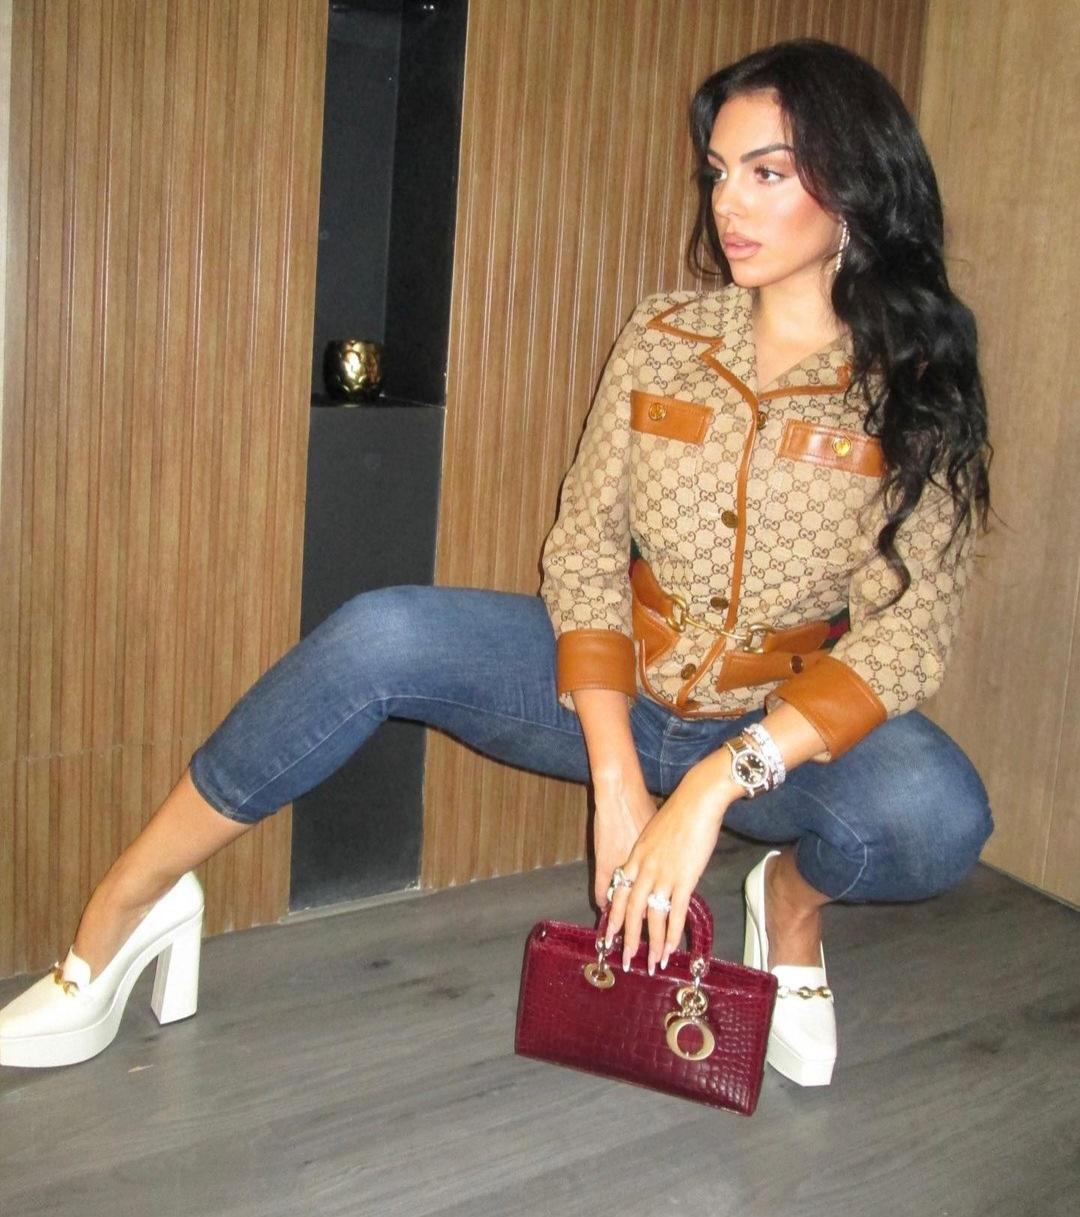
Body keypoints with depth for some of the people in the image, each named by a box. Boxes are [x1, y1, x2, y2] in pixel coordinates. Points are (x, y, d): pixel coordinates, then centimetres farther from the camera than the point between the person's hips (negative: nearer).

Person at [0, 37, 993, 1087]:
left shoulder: (920, 390, -9)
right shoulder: (660, 340, -2)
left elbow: (906, 634, -16)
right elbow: (583, 547, -6)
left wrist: (711, 788, -29)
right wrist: (618, 780, -19)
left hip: (794, 725, -1)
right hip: (615, 689, 2)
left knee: (935, 815, -34)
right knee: (382, 636, -24)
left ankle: (796, 897, 2)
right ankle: (126, 909, -8)